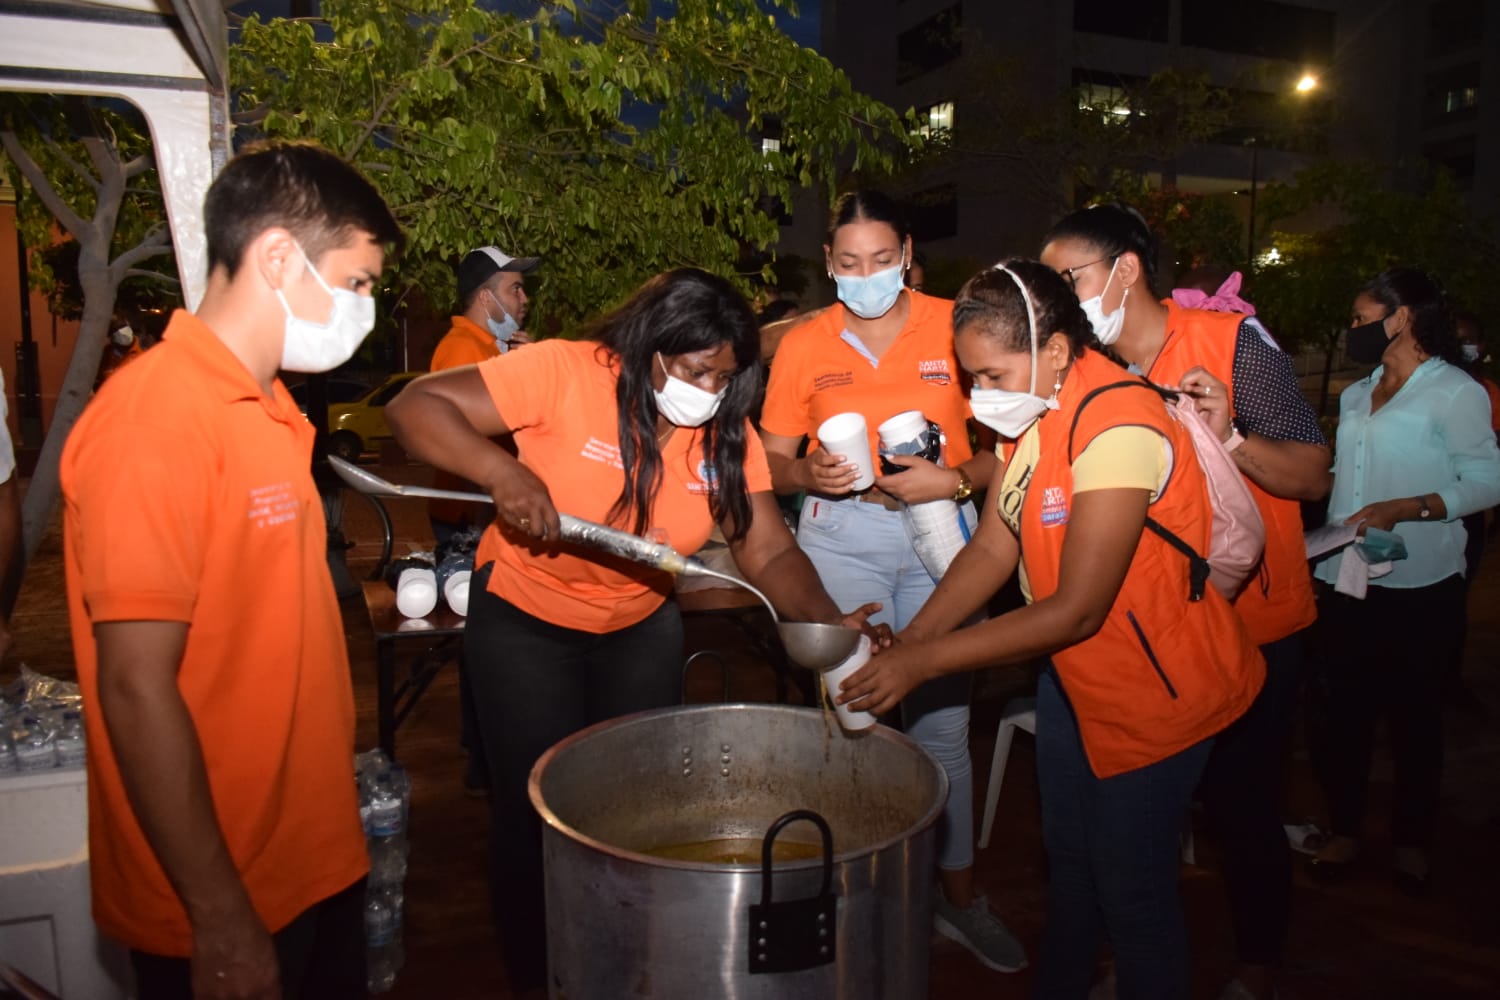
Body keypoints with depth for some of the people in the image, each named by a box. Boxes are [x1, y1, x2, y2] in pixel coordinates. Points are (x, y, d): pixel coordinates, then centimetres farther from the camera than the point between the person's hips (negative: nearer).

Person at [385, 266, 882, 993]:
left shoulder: (726, 434, -11)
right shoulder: (563, 373, -24)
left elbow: (771, 554, -14)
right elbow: (416, 406, -24)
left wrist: (825, 619, -34)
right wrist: (502, 471, -41)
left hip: (642, 627, 4)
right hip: (524, 621, -4)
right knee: (538, 806, 4)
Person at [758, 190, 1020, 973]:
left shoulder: (955, 328, 0)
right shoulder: (804, 345, 3)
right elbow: (772, 464, 5)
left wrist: (955, 480, -17)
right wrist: (811, 474, -15)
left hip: (938, 533, 0)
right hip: (840, 538, 1)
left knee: (942, 723, 3)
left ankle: (958, 895, 23)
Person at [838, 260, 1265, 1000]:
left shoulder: (1117, 428, -29)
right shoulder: (1032, 409, -2)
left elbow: (1076, 611, -29)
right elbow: (991, 549, -3)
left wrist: (922, 662, -27)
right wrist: (905, 642, -14)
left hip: (1157, 688, -8)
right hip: (1073, 673, 8)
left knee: (1130, 885, 7)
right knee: (1067, 856, 22)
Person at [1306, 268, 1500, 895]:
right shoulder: (1355, 396, 16)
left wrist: (1403, 508, -22)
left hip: (1418, 585, -6)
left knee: (1414, 715, 7)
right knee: (1341, 709, 7)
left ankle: (1412, 840, 25)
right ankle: (1345, 829, 23)